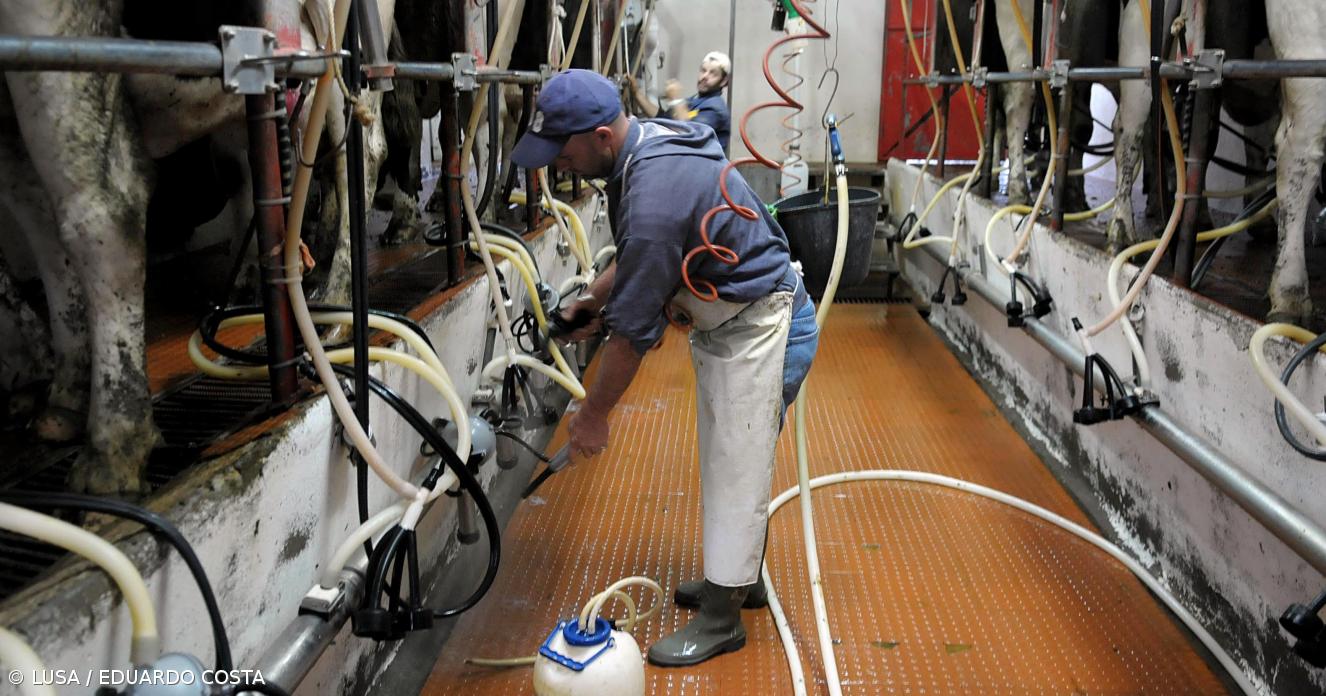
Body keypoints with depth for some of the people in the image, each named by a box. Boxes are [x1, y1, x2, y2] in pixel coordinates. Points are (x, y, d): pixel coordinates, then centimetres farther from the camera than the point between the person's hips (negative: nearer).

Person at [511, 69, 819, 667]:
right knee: (730, 463, 20)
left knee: (736, 473, -1)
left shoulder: (654, 196, -33)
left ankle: (721, 619, 11)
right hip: (728, 322, 10)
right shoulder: (647, 140, -2)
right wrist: (597, 293, 7)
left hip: (758, 332, -10)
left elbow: (634, 330, -25)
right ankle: (740, 577, 36)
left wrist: (593, 414, -14)